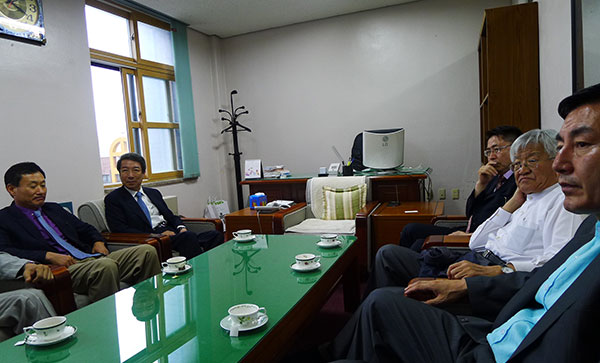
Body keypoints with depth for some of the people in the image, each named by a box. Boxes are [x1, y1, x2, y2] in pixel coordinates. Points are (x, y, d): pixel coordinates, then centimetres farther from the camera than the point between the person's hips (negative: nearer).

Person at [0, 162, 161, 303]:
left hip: (92, 258, 7)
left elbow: (85, 229, 32)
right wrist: (48, 256, -19)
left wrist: (98, 242, 10)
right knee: (105, 265, -39)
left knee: (147, 251, -12)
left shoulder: (54, 209, 25)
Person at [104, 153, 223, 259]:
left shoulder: (154, 193, 23)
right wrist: (157, 235, -16)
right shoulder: (113, 199, 5)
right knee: (188, 237, -35)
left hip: (173, 233, 7)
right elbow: (120, 230, -7)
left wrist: (181, 228, 0)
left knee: (216, 235, -16)